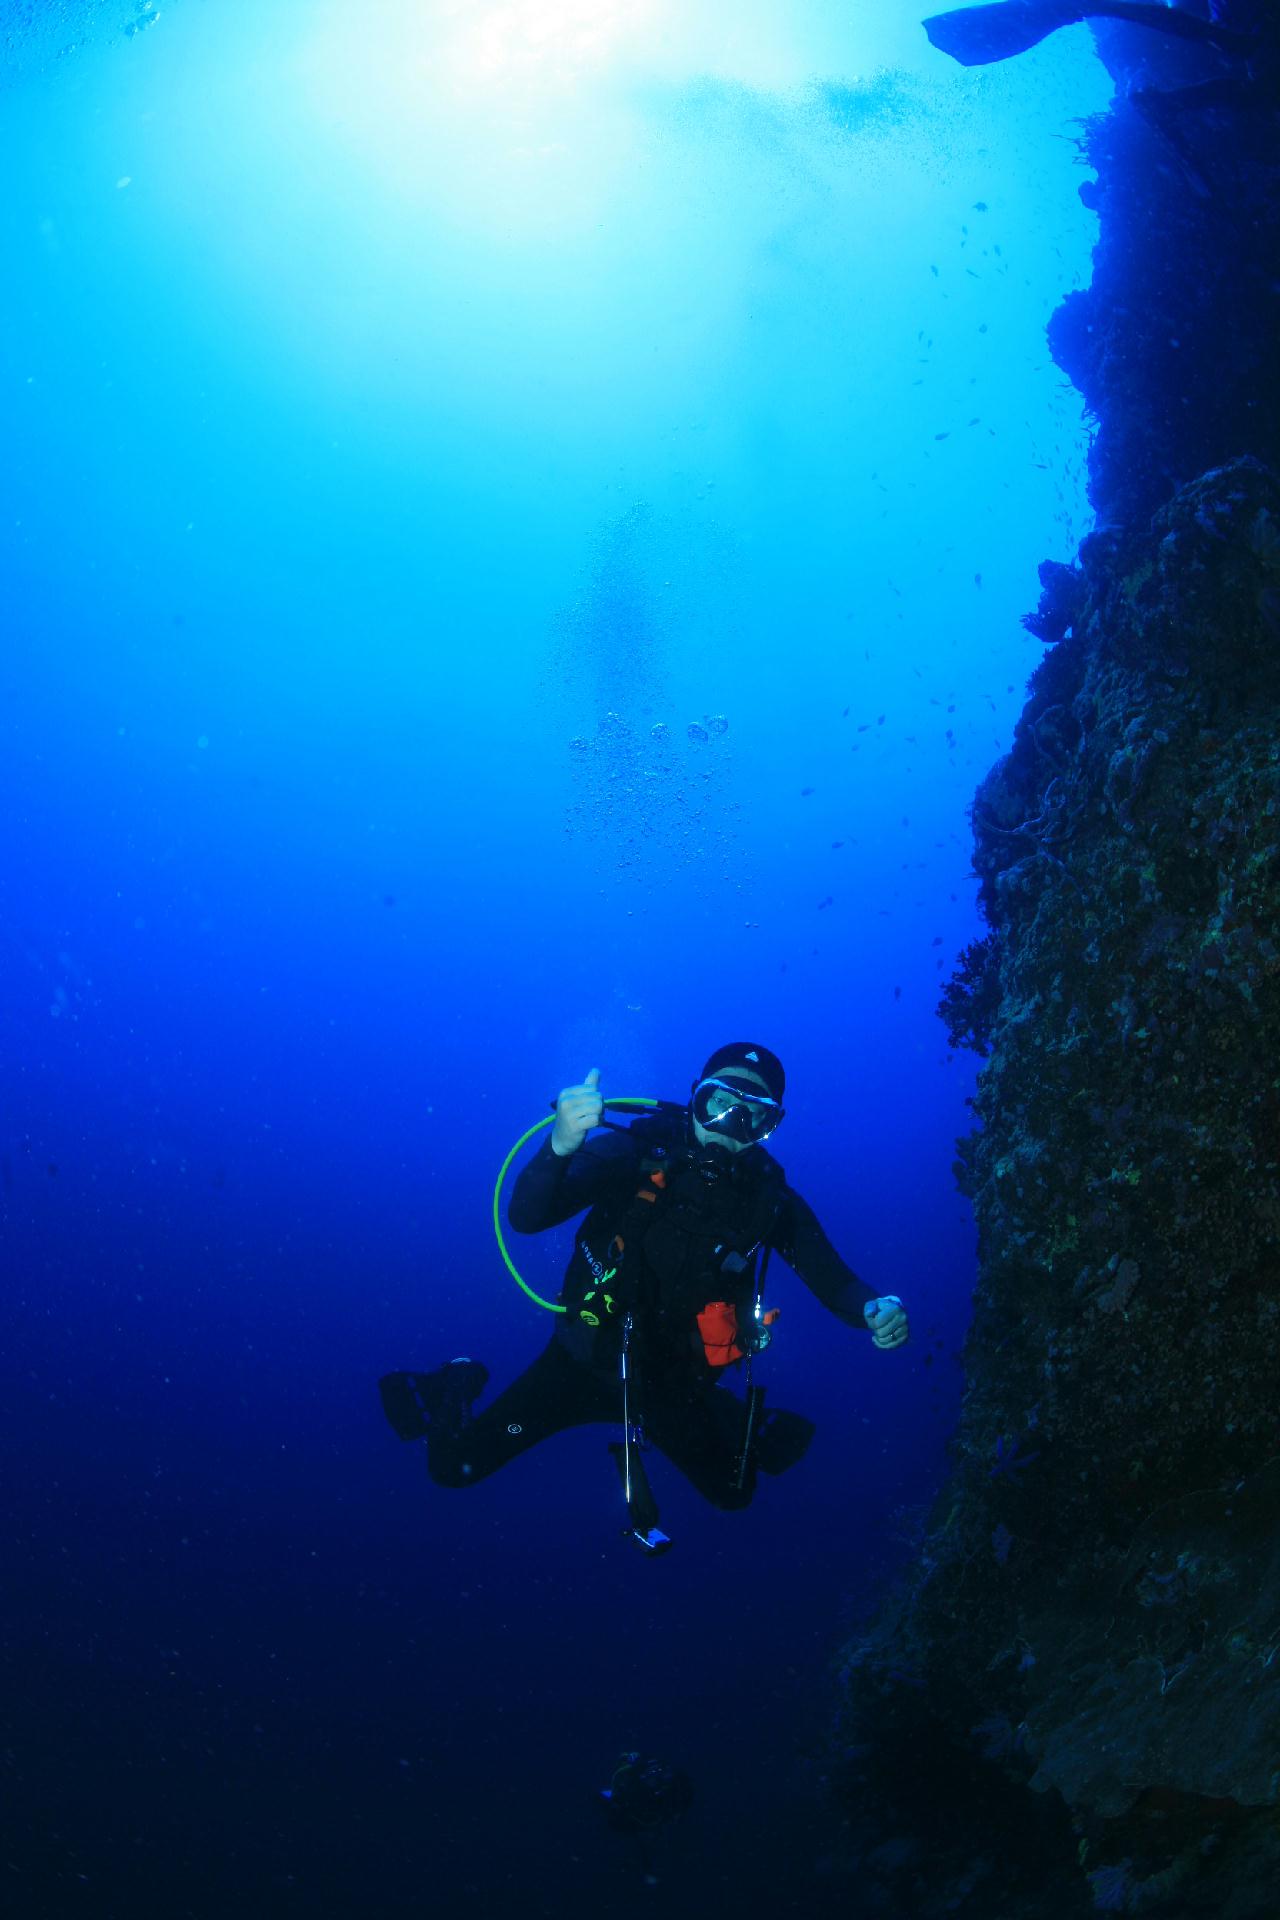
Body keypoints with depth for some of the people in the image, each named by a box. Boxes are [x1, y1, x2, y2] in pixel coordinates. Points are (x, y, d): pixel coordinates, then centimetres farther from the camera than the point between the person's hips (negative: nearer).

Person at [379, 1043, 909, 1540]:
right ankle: (458, 1388, 26)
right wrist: (560, 1147, -48)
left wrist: (873, 1308, -32)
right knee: (455, 1466, -8)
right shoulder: (636, 1153, -20)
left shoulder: (768, 1195, -12)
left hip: (677, 1383, 2)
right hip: (586, 1364, -2)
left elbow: (833, 1279, -8)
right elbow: (526, 1217, -28)